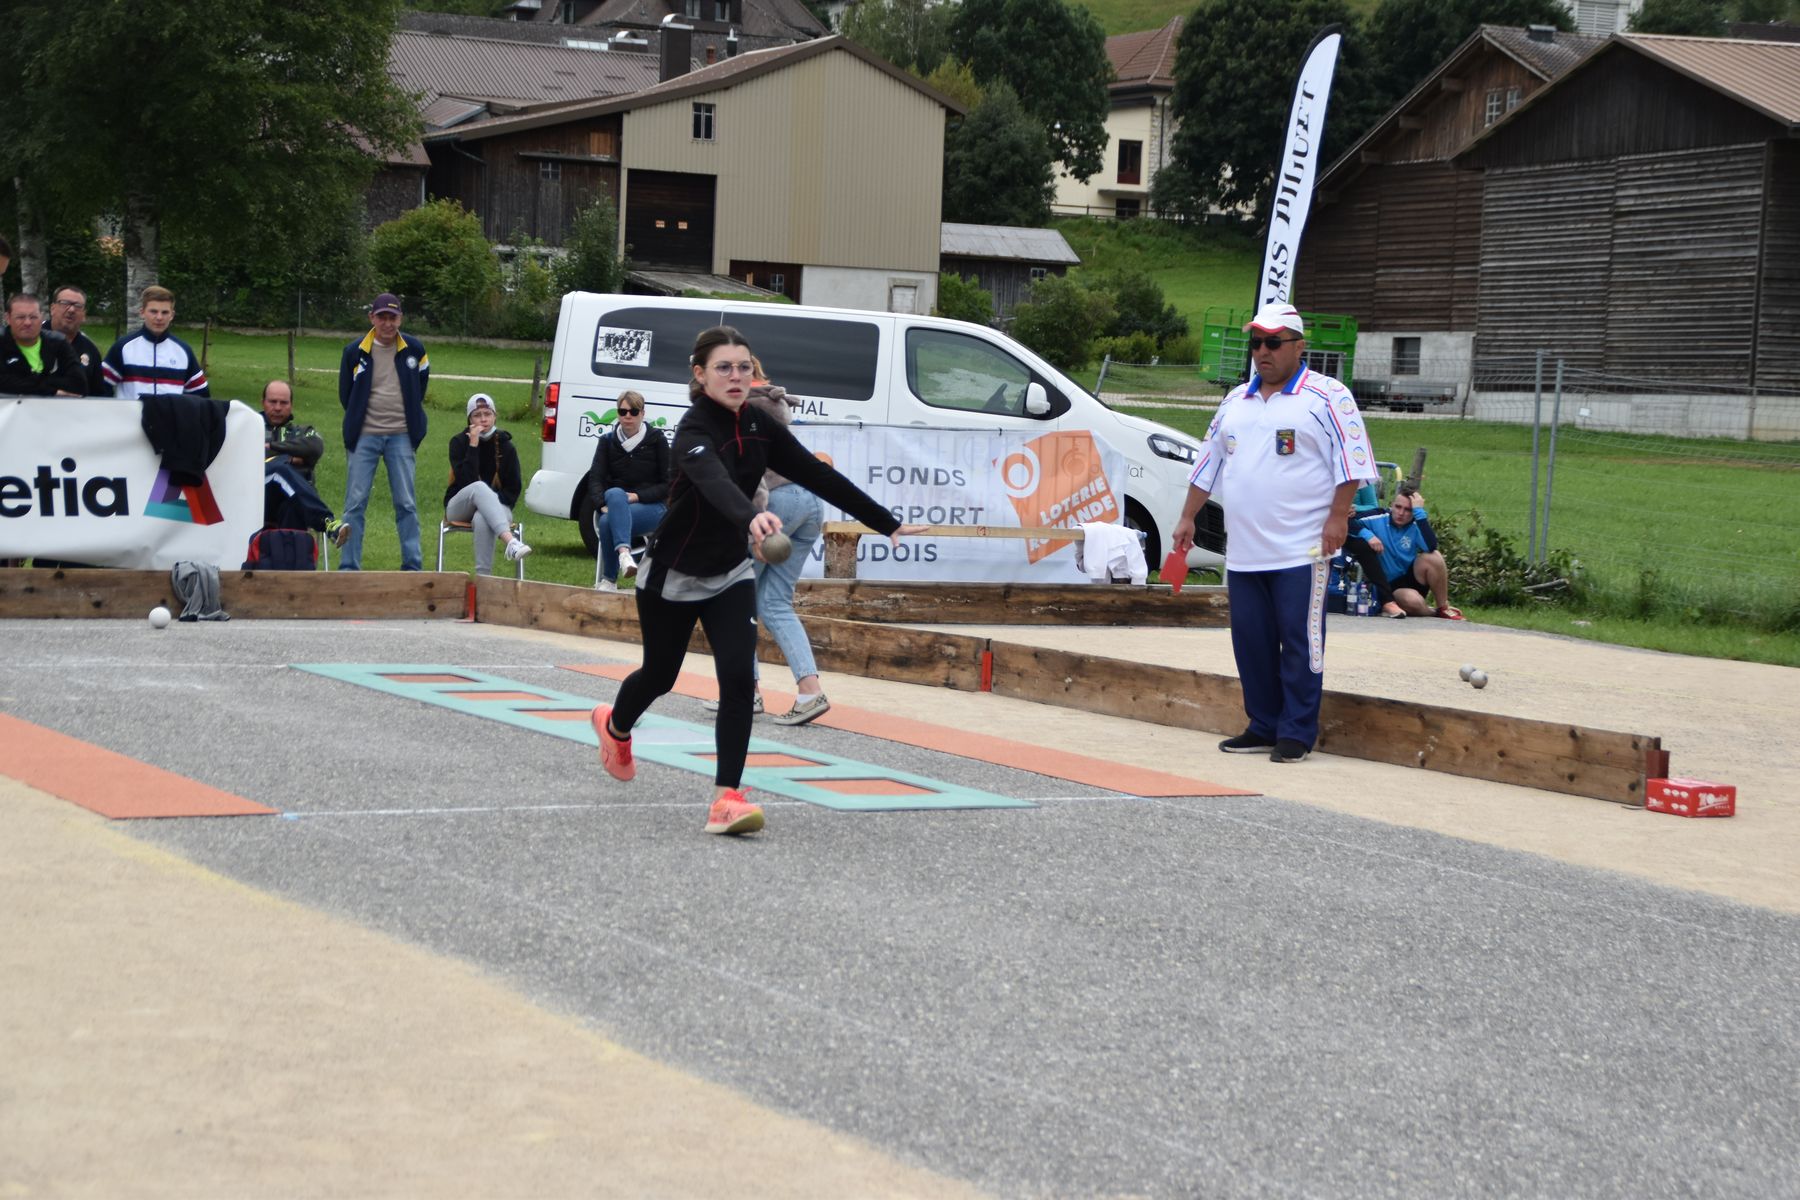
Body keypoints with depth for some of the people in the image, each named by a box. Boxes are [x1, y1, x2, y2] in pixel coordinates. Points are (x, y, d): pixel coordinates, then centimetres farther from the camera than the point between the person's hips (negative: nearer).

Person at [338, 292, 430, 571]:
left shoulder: (414, 350, 3)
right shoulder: (354, 352, 0)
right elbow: (345, 395, 11)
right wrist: (358, 423, 10)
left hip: (401, 436, 1)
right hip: (364, 437, -1)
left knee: (406, 504, 2)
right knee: (355, 503, -3)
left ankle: (412, 566, 6)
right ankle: (349, 567, 1)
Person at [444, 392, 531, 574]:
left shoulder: (505, 445, 2)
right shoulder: (459, 442, -1)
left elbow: (513, 490, 3)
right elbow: (465, 481, -17)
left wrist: (495, 504, -15)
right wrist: (473, 445, -20)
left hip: (496, 507, 0)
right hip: (459, 508, 0)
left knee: (482, 519, -38)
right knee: (479, 487, -36)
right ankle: (510, 542, -56)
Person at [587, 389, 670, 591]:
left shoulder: (656, 440, 3)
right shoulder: (607, 441, 10)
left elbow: (667, 484, 1)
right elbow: (595, 479, 0)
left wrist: (637, 496, -14)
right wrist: (603, 504, -21)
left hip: (649, 508, -2)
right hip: (612, 504, 2)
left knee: (608, 521, -35)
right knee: (615, 494, -37)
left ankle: (609, 580, -33)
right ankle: (624, 552, -54)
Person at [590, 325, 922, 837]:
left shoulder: (758, 426, -6)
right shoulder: (694, 432, -27)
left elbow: (819, 477, 0)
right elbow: (715, 482, -49)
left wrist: (887, 524, 0)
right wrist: (751, 517, -71)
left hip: (730, 574, 4)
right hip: (672, 576, -4)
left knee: (738, 678, -14)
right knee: (660, 675, 16)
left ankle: (727, 798, -13)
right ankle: (614, 726, 50)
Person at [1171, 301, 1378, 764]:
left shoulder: (1327, 398, -2)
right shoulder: (1235, 401, 18)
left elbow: (1350, 463, -8)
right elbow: (1208, 464, 23)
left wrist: (1338, 517, -16)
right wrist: (1187, 518, 19)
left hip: (1301, 550, -7)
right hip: (1243, 549, 7)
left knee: (1300, 641, -4)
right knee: (1250, 640, 9)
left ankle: (1296, 734, 1)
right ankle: (1263, 727, 18)